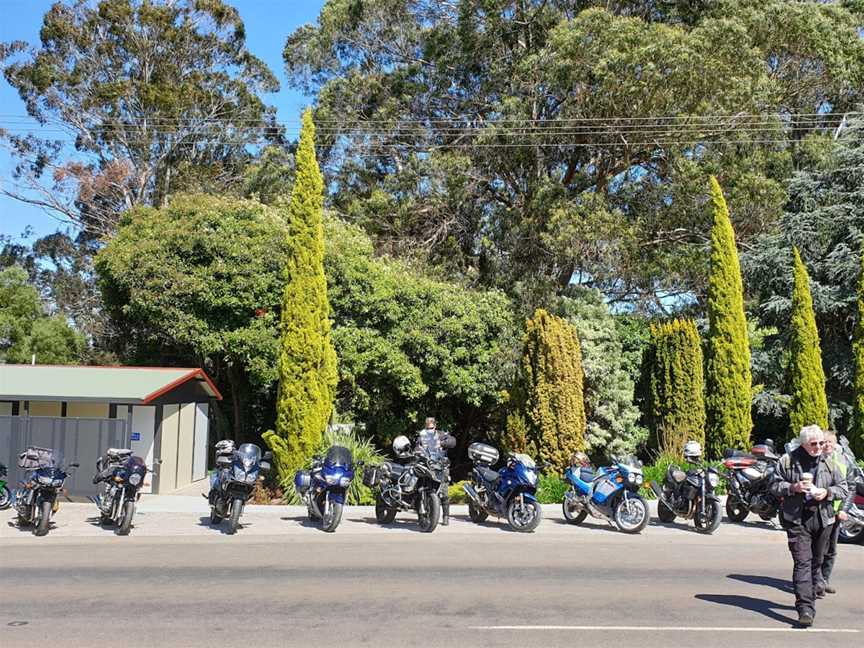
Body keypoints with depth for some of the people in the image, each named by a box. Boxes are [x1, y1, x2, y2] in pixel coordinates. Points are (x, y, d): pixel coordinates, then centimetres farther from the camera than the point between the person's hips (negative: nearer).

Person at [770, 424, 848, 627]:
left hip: (823, 519, 3)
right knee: (802, 562, -9)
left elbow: (843, 488, 10)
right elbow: (775, 486, 2)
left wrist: (827, 492, -10)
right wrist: (793, 487, -16)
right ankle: (805, 607, -12)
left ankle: (815, 584, 44)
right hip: (797, 519, -3)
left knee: (817, 560, 18)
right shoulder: (787, 460, -2)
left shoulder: (829, 462, 5)